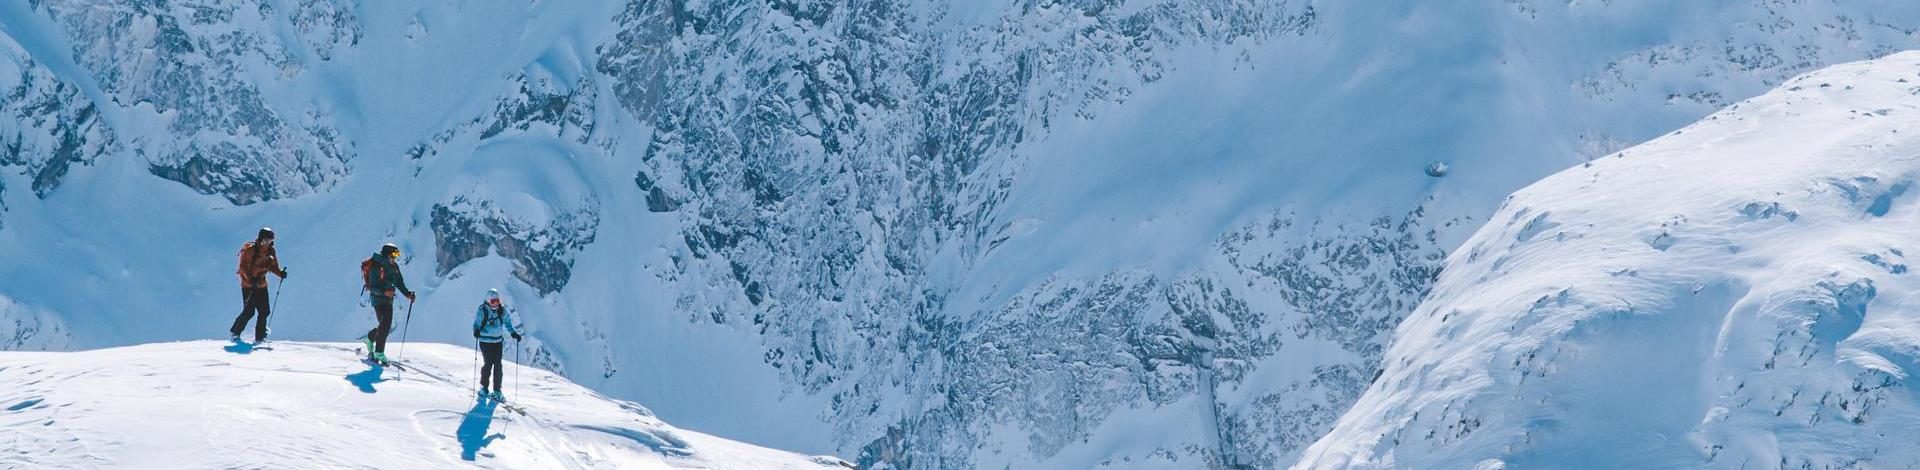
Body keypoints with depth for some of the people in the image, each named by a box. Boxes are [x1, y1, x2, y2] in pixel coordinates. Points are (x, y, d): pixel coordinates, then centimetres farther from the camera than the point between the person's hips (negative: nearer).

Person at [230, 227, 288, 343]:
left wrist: (280, 273, -11)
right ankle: (235, 332, 5)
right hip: (248, 284, -6)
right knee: (249, 311, -11)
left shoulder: (270, 251, 5)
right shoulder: (250, 250, -14)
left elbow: (273, 266, 11)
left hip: (261, 284, 6)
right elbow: (243, 266, -17)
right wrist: (251, 278, -30)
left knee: (265, 311, 0)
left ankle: (259, 337, 8)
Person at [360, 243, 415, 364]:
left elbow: (399, 283, 14)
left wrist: (407, 293, 0)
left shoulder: (393, 266, 4)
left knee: (387, 325, 10)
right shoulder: (376, 268, -18)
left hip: (389, 299, 8)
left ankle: (369, 338, 35)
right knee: (384, 325, -14)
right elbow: (372, 287, -20)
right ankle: (379, 352, -7)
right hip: (378, 299, -8)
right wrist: (384, 292, -36)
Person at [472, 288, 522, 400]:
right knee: (488, 364, -7)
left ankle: (497, 390, 7)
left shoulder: (502, 310, 2)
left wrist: (514, 332, 4)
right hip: (486, 341, -3)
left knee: (498, 365, 0)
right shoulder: (482, 310, -9)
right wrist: (476, 331, -28)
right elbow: (477, 323, -7)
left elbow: (507, 322, 14)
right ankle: (484, 388, 11)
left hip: (498, 341, 3)